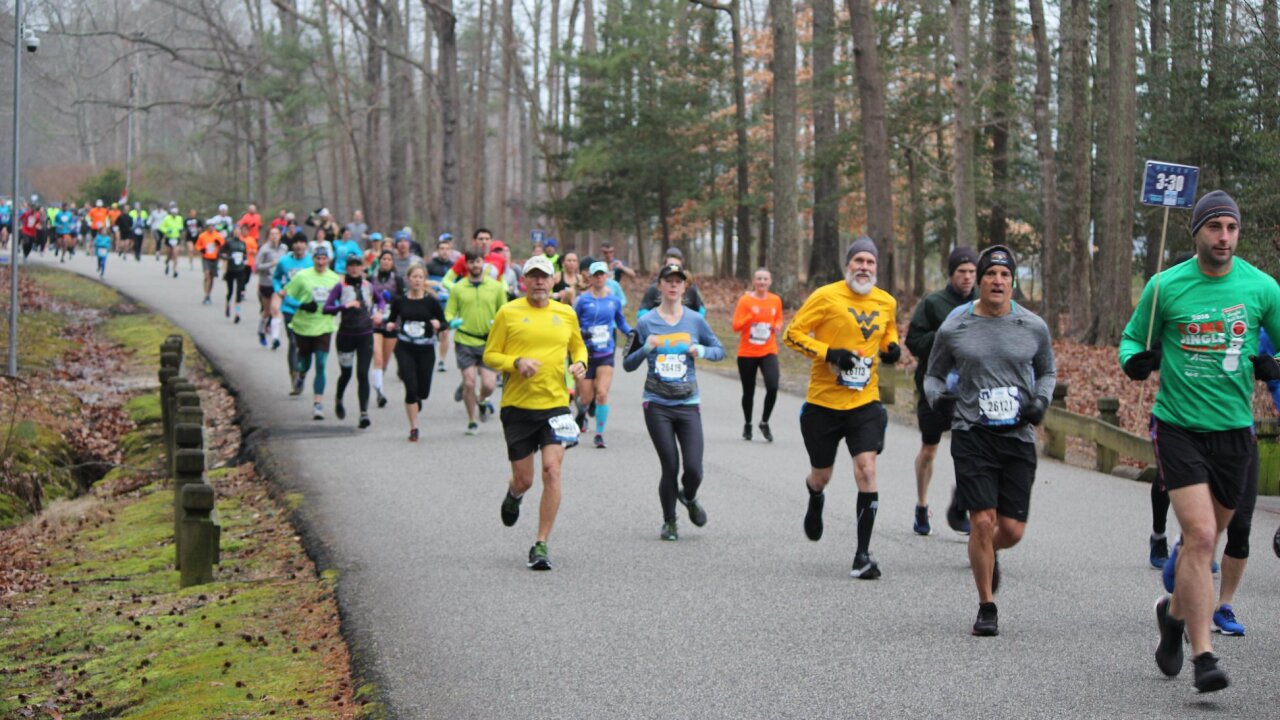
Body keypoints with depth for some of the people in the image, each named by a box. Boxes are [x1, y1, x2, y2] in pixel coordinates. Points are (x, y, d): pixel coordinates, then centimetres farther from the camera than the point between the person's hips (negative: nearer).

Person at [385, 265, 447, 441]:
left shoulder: (431, 301, -3)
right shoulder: (399, 300, 0)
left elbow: (443, 323, 1)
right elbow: (392, 318, 12)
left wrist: (438, 324, -21)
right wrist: (390, 325, -10)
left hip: (425, 349, 1)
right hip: (404, 348, 0)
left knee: (423, 392, 5)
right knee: (411, 387, -11)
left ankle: (416, 399, 44)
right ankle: (413, 428, -1)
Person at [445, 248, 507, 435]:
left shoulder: (496, 287, 6)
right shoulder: (457, 288, 4)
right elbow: (449, 313, 6)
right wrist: (452, 321, -16)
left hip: (489, 343, 1)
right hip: (465, 342, -1)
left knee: (489, 385, -6)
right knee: (469, 382, -6)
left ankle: (481, 400, 31)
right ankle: (471, 421, 13)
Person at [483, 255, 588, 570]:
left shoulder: (566, 314, 8)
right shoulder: (508, 313, 0)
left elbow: (578, 346, 25)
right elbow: (489, 355, 2)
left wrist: (580, 362, 3)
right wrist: (516, 362, -17)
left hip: (555, 404, 1)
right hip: (517, 405, -1)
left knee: (552, 471, -14)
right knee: (524, 479, 4)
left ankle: (541, 545, -6)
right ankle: (513, 495, 45)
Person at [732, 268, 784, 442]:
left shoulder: (775, 300, 4)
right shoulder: (745, 300, -5)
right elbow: (736, 326, -8)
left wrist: (778, 326, -2)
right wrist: (751, 315, -22)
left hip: (768, 352, 1)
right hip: (747, 353, -1)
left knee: (772, 387, -18)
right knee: (748, 392, 7)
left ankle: (764, 423, 2)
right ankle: (747, 425, 30)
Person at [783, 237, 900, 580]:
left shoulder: (886, 302, 6)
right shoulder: (826, 297, -8)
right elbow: (792, 334, -7)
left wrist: (891, 347, 4)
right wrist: (828, 352, -20)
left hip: (865, 402, 2)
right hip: (823, 402, -2)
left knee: (866, 469, -15)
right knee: (821, 476, 11)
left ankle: (863, 554, -9)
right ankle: (815, 501, 52)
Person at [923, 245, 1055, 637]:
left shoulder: (1033, 327, 4)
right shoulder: (953, 328, 0)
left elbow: (1047, 371, 19)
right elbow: (934, 373, 14)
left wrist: (1041, 400, 0)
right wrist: (937, 396, -7)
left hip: (1018, 437, 2)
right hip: (972, 434, -2)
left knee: (1012, 529, 0)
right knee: (982, 521, -11)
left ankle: (985, 554, 39)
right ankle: (987, 607, 6)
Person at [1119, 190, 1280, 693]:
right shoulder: (1165, 287, -4)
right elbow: (1133, 338, 9)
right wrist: (1136, 360, -13)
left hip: (1235, 430, 3)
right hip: (1178, 427, -3)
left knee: (1205, 542, 14)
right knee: (1200, 536, -16)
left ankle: (1174, 611, 44)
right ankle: (1203, 656, -12)